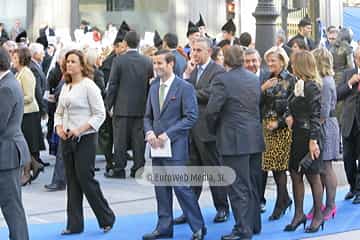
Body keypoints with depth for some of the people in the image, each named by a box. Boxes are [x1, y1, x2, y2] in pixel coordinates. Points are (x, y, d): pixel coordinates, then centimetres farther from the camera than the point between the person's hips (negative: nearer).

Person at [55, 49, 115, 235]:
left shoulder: (89, 86, -10)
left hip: (85, 138, -7)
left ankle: (106, 218, 11)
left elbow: (100, 114, -13)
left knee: (85, 179, -6)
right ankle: (74, 224, 15)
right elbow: (59, 112, 19)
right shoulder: (65, 87, 11)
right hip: (67, 139, 7)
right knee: (72, 181, 8)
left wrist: (80, 129, -20)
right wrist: (59, 127, -1)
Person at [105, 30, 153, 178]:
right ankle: (138, 169, 10)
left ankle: (119, 169, 6)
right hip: (141, 107, 3)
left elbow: (113, 85, -6)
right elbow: (151, 85, 5)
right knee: (138, 139, 7)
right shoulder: (147, 62, 1)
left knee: (120, 139, 3)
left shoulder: (119, 60, -8)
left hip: (122, 107, -3)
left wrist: (108, 105, 1)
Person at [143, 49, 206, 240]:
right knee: (161, 188, 10)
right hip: (157, 145, 7)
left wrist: (168, 134, -17)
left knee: (180, 186, -8)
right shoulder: (154, 87, 13)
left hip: (175, 145, -6)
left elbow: (191, 116, -12)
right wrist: (149, 132, -3)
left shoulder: (184, 87, -7)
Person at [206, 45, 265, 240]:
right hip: (255, 138, 7)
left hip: (234, 140, -7)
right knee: (253, 185, 16)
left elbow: (212, 110, -14)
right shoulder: (254, 78, 9)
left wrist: (213, 129, 3)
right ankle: (254, 224, 25)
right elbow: (257, 105, 14)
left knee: (238, 187, -3)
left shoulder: (222, 80, -12)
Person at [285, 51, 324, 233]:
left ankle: (318, 217, 13)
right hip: (297, 136, 9)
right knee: (295, 175, 10)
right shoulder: (298, 85, 11)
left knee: (313, 177, 2)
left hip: (309, 137, -9)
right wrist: (289, 117, 1)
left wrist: (313, 141, -21)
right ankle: (299, 214, 19)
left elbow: (315, 116, -18)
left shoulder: (312, 86, -15)